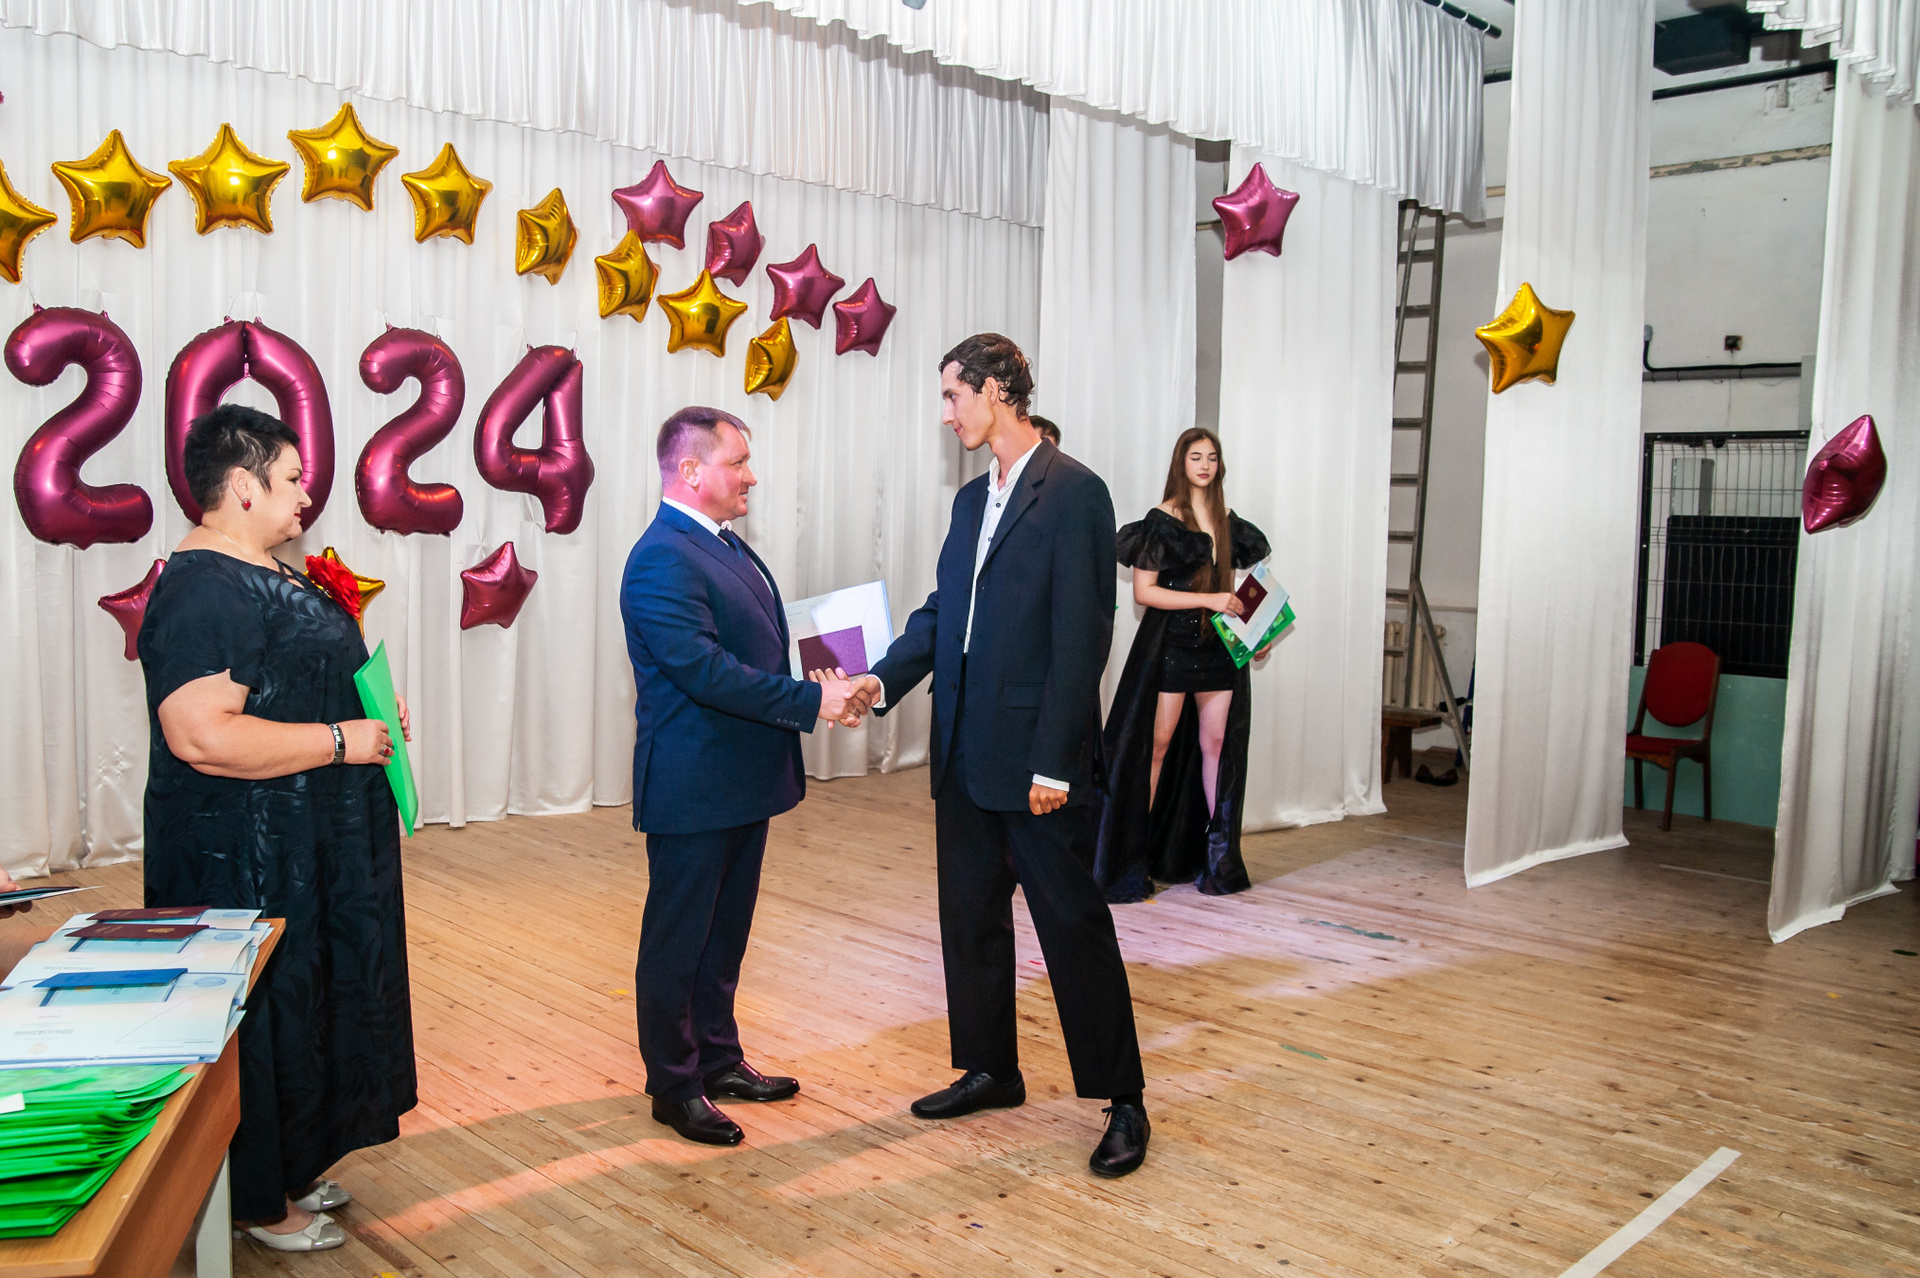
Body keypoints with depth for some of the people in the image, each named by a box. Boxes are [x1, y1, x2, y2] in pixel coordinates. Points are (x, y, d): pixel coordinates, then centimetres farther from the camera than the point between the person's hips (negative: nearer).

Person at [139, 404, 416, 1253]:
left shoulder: (263, 575, 12)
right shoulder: (202, 592, -22)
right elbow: (201, 734, -31)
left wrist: (370, 712, 9)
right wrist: (340, 740, -23)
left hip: (308, 849, 10)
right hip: (247, 860, -10)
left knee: (310, 1005, 19)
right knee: (264, 1017, 4)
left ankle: (292, 1168, 34)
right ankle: (259, 1203, 20)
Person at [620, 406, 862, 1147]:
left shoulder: (725, 545, 12)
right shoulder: (662, 560, -20)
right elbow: (706, 671, -27)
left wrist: (829, 682, 3)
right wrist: (810, 700, -23)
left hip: (742, 780, 10)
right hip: (692, 788, -9)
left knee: (724, 932, 20)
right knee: (678, 939, 7)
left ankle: (717, 1059, 35)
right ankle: (674, 1085, 21)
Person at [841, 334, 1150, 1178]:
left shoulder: (1074, 493, -12)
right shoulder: (972, 499, 14)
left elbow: (1082, 636, -17)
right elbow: (940, 609, 14)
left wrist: (1054, 762, -19)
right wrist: (885, 678, -3)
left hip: (1037, 760, -8)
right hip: (966, 758, 8)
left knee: (1075, 928, 1)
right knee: (970, 918, 16)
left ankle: (1122, 1101, 15)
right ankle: (990, 1071, 33)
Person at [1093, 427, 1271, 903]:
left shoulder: (1226, 520, 11)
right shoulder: (1162, 519, -7)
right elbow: (1143, 591, -12)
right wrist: (1208, 600, -16)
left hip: (1217, 648, 5)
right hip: (1169, 645, -5)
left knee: (1216, 744, 6)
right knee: (1157, 744, -2)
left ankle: (1217, 855, 14)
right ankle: (1133, 858, 7)